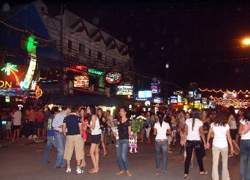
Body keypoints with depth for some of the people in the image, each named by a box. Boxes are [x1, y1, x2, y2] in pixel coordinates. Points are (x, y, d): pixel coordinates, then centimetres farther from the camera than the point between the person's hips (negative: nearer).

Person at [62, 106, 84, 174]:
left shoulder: (66, 118, 5)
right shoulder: (78, 117, -5)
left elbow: (63, 129, 3)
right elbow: (80, 128, -8)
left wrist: (66, 136, 14)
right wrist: (81, 135, 5)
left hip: (69, 136, 3)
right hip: (77, 136, -3)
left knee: (68, 152, 11)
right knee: (78, 152, 3)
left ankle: (68, 168, 15)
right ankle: (78, 169, 4)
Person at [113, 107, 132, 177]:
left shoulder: (128, 121, -6)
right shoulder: (118, 121, 9)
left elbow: (129, 132, 1)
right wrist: (114, 133, 2)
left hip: (125, 140, -6)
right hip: (119, 140, 6)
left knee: (124, 156, -11)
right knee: (118, 156, 7)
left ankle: (127, 170, 8)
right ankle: (121, 170, 21)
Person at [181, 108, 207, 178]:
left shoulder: (187, 120, -5)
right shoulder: (200, 122, -7)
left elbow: (185, 131, -6)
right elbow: (202, 133, -7)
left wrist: (183, 139, 4)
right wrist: (205, 143, -1)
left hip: (189, 141, 1)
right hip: (197, 141, -1)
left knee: (188, 157, 6)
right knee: (199, 156, 16)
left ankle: (185, 173, 5)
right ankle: (202, 170, 34)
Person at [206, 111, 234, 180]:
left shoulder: (213, 124, -1)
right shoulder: (226, 125, -5)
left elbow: (209, 134, 2)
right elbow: (229, 137, -4)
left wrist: (207, 142, 15)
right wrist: (231, 147, 3)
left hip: (215, 146, 0)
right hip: (224, 146, 0)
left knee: (215, 163, 7)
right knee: (225, 162, 16)